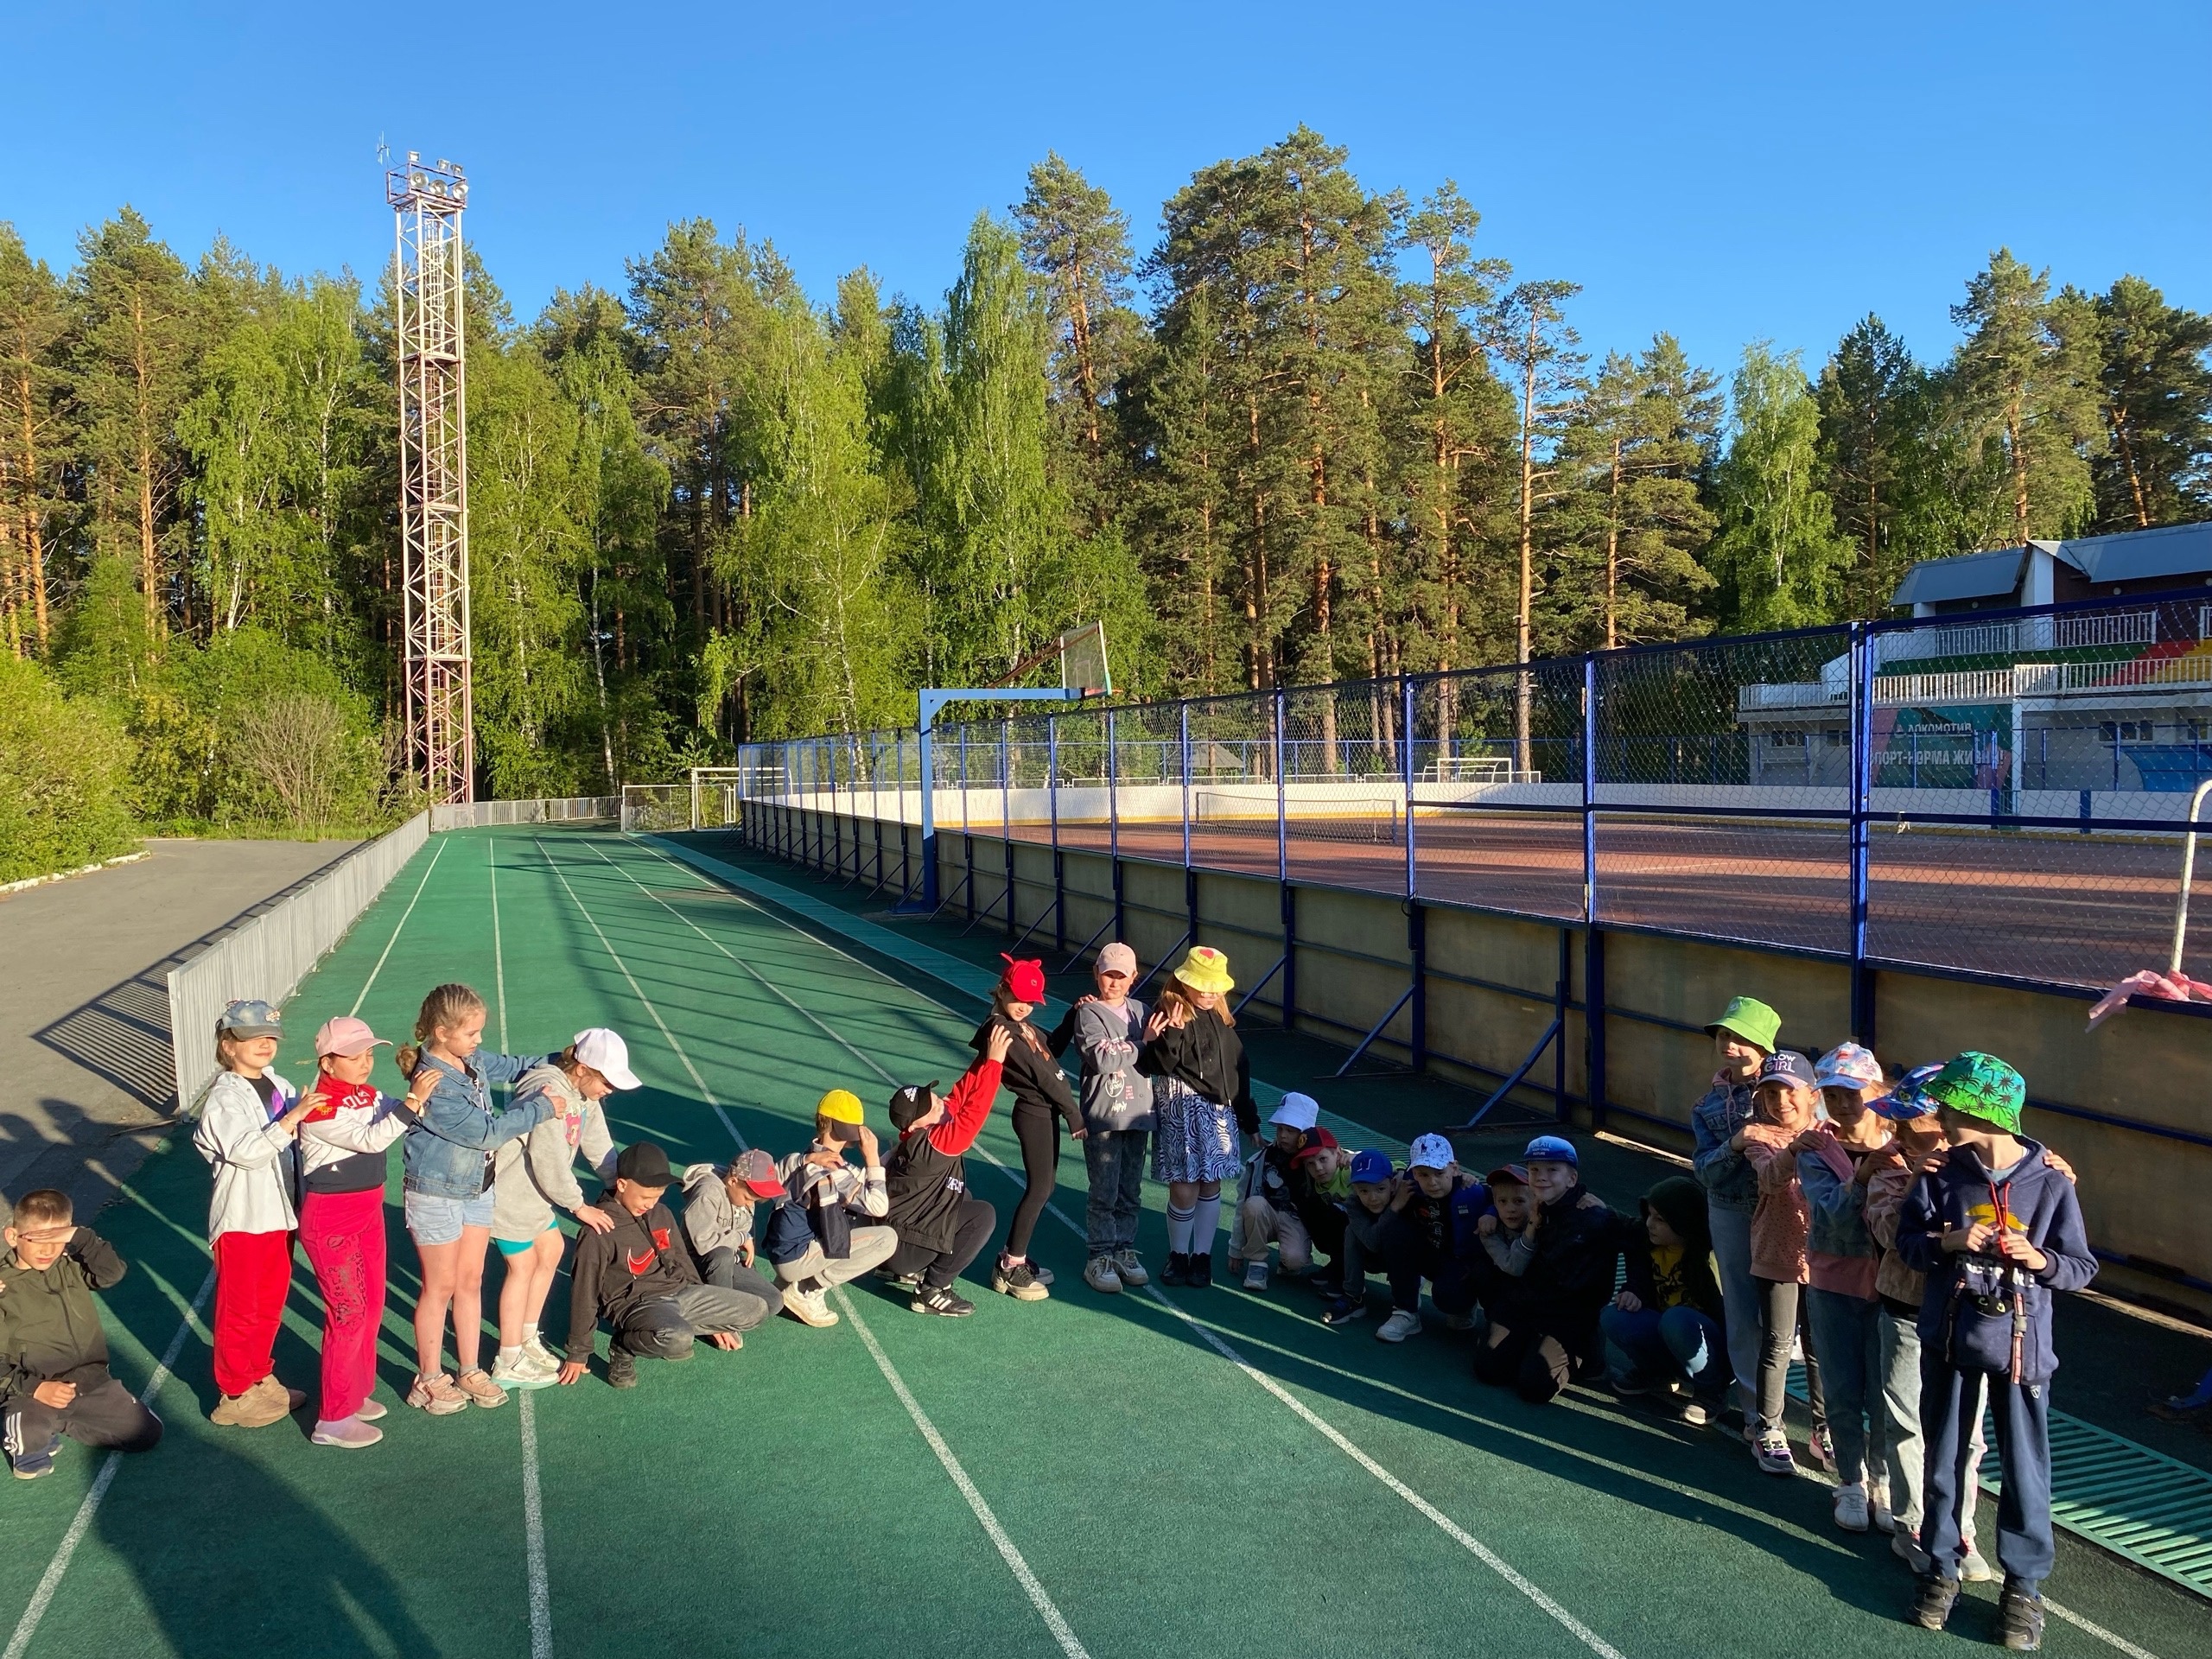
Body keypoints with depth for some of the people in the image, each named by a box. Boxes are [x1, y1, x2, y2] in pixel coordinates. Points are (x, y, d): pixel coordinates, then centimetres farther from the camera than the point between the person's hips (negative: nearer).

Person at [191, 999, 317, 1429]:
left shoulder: (281, 1087, 7)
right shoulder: (224, 1098, -15)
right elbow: (248, 1151, -29)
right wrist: (292, 1117, -36)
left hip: (280, 1214, 7)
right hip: (242, 1219, -7)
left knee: (271, 1303, 18)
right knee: (240, 1310, 4)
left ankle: (260, 1377, 33)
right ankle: (235, 1396, 16)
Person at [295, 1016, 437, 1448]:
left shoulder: (367, 1095, 5)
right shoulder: (320, 1108, -22)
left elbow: (399, 1119, 4)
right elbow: (370, 1139, -31)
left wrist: (423, 1093, -11)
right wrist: (413, 1100, -37)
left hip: (368, 1213, 9)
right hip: (331, 1221, -8)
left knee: (372, 1306, 16)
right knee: (348, 1314, -4)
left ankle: (355, 1393, 32)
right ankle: (333, 1419, 7)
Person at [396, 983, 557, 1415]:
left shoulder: (474, 1060, -3)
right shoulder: (434, 1087, -28)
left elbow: (512, 1066, 19)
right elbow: (485, 1132, -27)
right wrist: (540, 1107, -19)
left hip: (478, 1188, 7)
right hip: (437, 1195, -7)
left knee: (470, 1281, 15)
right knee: (441, 1287, 7)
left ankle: (469, 1371, 27)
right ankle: (429, 1379, 23)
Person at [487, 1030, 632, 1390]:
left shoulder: (585, 1095, 2)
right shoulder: (550, 1092, -28)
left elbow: (599, 1148, 6)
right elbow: (549, 1162, -27)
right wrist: (578, 1206, -16)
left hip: (533, 1194, 10)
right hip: (509, 1194, -10)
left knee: (551, 1249, 17)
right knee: (523, 1267, -2)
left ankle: (527, 1340, 32)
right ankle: (509, 1364, 9)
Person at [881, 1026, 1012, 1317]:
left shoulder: (920, 1133, -6)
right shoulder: (929, 1145, -29)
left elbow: (962, 1093, -3)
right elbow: (973, 1113, -33)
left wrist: (986, 1057, -12)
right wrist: (994, 1062, -30)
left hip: (901, 1226, 9)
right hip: (900, 1247, -9)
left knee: (965, 1200, 21)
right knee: (983, 1216, -13)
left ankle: (906, 1270, 19)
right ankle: (933, 1290, -7)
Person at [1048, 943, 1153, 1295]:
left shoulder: (1139, 1010, 14)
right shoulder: (1088, 1012, -4)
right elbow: (1101, 1058, -18)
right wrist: (1141, 1045, -10)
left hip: (1138, 1113, 5)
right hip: (1103, 1116, -5)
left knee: (1131, 1191, 11)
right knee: (1105, 1193, -2)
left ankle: (1125, 1249, 23)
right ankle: (1100, 1256, 9)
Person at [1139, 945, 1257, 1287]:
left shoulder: (1221, 1018, 11)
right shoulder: (1170, 1014, -8)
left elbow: (1239, 1071, 13)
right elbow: (1160, 1066, -13)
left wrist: (1249, 1123, 15)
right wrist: (1162, 1040, -33)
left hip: (1219, 1111, 6)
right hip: (1182, 1110, -5)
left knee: (1211, 1185, 8)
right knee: (1184, 1189, -3)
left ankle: (1202, 1257, 19)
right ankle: (1178, 1256, 16)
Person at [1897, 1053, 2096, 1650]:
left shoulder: (2051, 1185, -10)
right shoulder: (1942, 1176, -3)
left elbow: (2081, 1268, -3)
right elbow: (1909, 1239, 3)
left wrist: (2039, 1258, -22)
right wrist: (1950, 1240, -15)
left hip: (2020, 1344, -2)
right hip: (1949, 1338, 3)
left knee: (2024, 1467, 5)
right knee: (1943, 1459, 13)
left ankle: (2024, 1583, 22)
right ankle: (1942, 1567, 29)